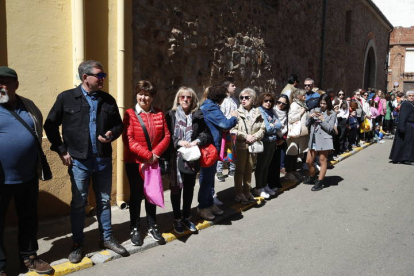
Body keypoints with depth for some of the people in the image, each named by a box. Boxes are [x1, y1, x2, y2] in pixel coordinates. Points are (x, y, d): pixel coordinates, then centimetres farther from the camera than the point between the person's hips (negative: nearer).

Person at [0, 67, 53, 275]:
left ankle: (29, 257, 32)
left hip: (28, 176, 4)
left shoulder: (29, 106, 8)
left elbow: (39, 133, 19)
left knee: (29, 219, 15)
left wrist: (39, 166, 16)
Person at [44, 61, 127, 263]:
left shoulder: (108, 100, 6)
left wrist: (112, 134, -8)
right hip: (79, 161, -3)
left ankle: (107, 238, 27)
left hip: (103, 160, 3)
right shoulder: (66, 98, -3)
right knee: (78, 203, 8)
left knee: (104, 201, 12)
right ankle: (77, 244, 22)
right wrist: (61, 150, -2)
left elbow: (118, 124, 14)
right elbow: (50, 125, 2)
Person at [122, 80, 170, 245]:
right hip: (134, 162, -3)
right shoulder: (130, 114, -7)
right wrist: (147, 154, -19)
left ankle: (152, 227, 28)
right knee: (136, 195, 8)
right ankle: (135, 229, 22)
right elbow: (128, 140, -15)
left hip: (153, 162, 3)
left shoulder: (159, 114, 4)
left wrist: (155, 153, -13)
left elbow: (166, 136, 1)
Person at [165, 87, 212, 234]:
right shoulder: (171, 115, -1)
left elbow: (207, 134, 4)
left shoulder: (198, 116, 5)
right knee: (176, 189, 6)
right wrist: (179, 142, -20)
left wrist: (197, 141, -13)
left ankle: (187, 217, 29)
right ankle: (177, 219, 21)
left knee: (189, 189, 13)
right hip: (176, 158, -2)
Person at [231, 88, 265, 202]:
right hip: (240, 146, -4)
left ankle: (247, 192, 27)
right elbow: (232, 130, -12)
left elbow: (262, 129, 6)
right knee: (239, 171, 4)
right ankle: (239, 194, 14)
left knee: (249, 171, 14)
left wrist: (255, 137, -13)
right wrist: (246, 136, -17)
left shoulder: (257, 113, 7)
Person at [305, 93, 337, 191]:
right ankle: (312, 178, 33)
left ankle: (319, 182, 11)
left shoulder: (332, 114, -2)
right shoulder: (314, 110, 9)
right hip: (313, 140, 5)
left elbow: (330, 128, -8)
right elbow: (307, 124, 8)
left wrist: (322, 120, -18)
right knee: (309, 161, 10)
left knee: (323, 161, 3)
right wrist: (310, 117, -11)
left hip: (324, 140, -4)